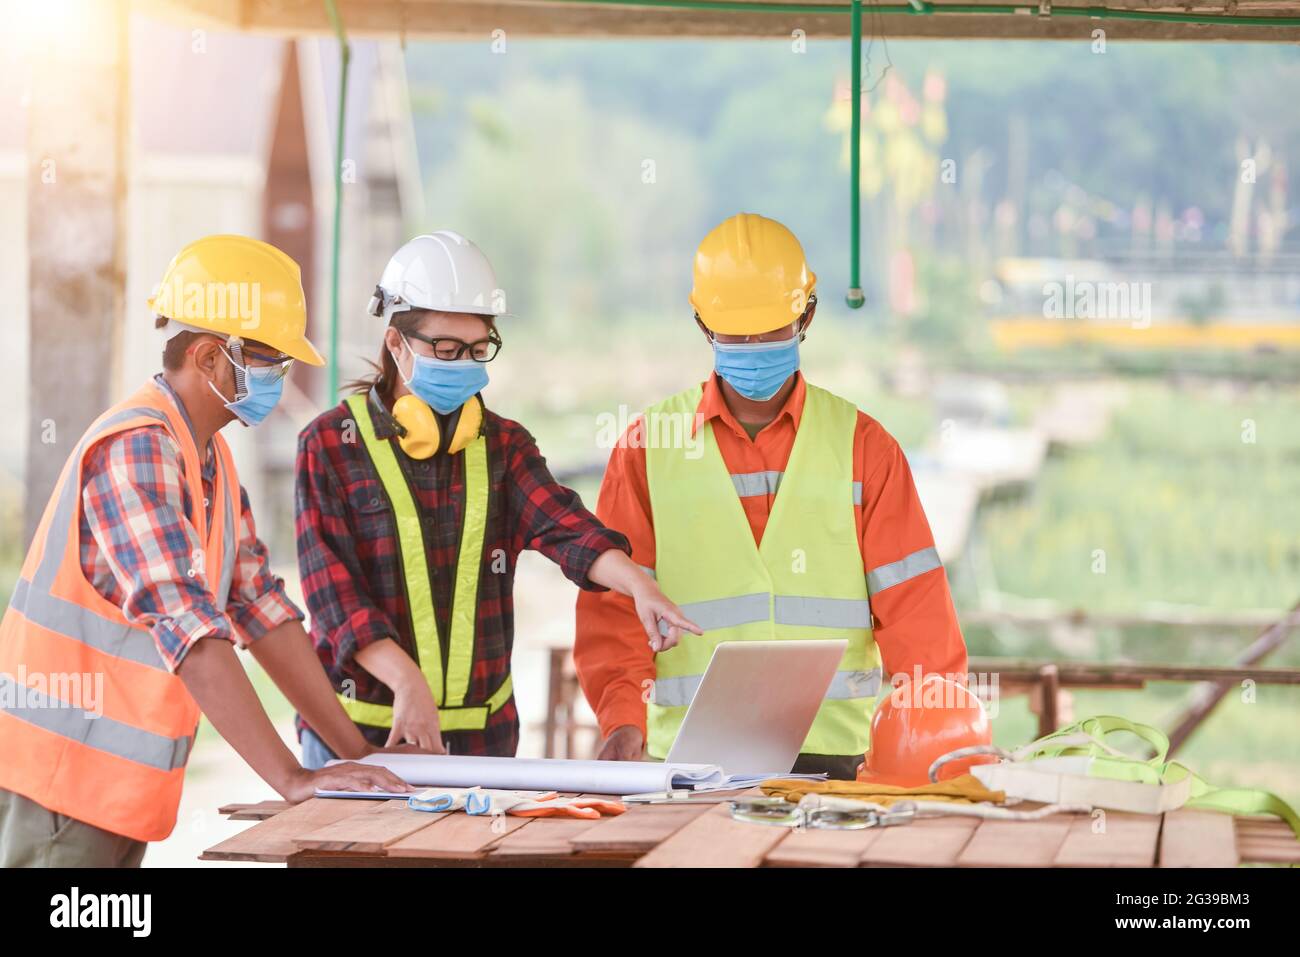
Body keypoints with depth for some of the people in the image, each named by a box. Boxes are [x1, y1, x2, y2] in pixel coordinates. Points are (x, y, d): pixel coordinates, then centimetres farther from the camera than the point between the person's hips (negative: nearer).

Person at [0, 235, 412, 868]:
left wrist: (356, 751, 6)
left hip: (120, 787, 9)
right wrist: (290, 779, -31)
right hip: (63, 771, -9)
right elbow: (191, 629, -28)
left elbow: (259, 606, 13)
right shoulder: (136, 449, -19)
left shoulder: (209, 457, 12)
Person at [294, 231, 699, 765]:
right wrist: (407, 680, -25)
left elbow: (561, 526, -11)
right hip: (358, 726, -3)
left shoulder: (503, 446, 9)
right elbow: (333, 586, -11)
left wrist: (637, 584, -32)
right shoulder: (330, 446, -2)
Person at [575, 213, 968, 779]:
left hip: (833, 750, 0)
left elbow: (911, 605, 5)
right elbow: (614, 603, 6)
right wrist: (624, 719, -11)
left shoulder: (860, 446, 10)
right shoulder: (648, 448, 10)